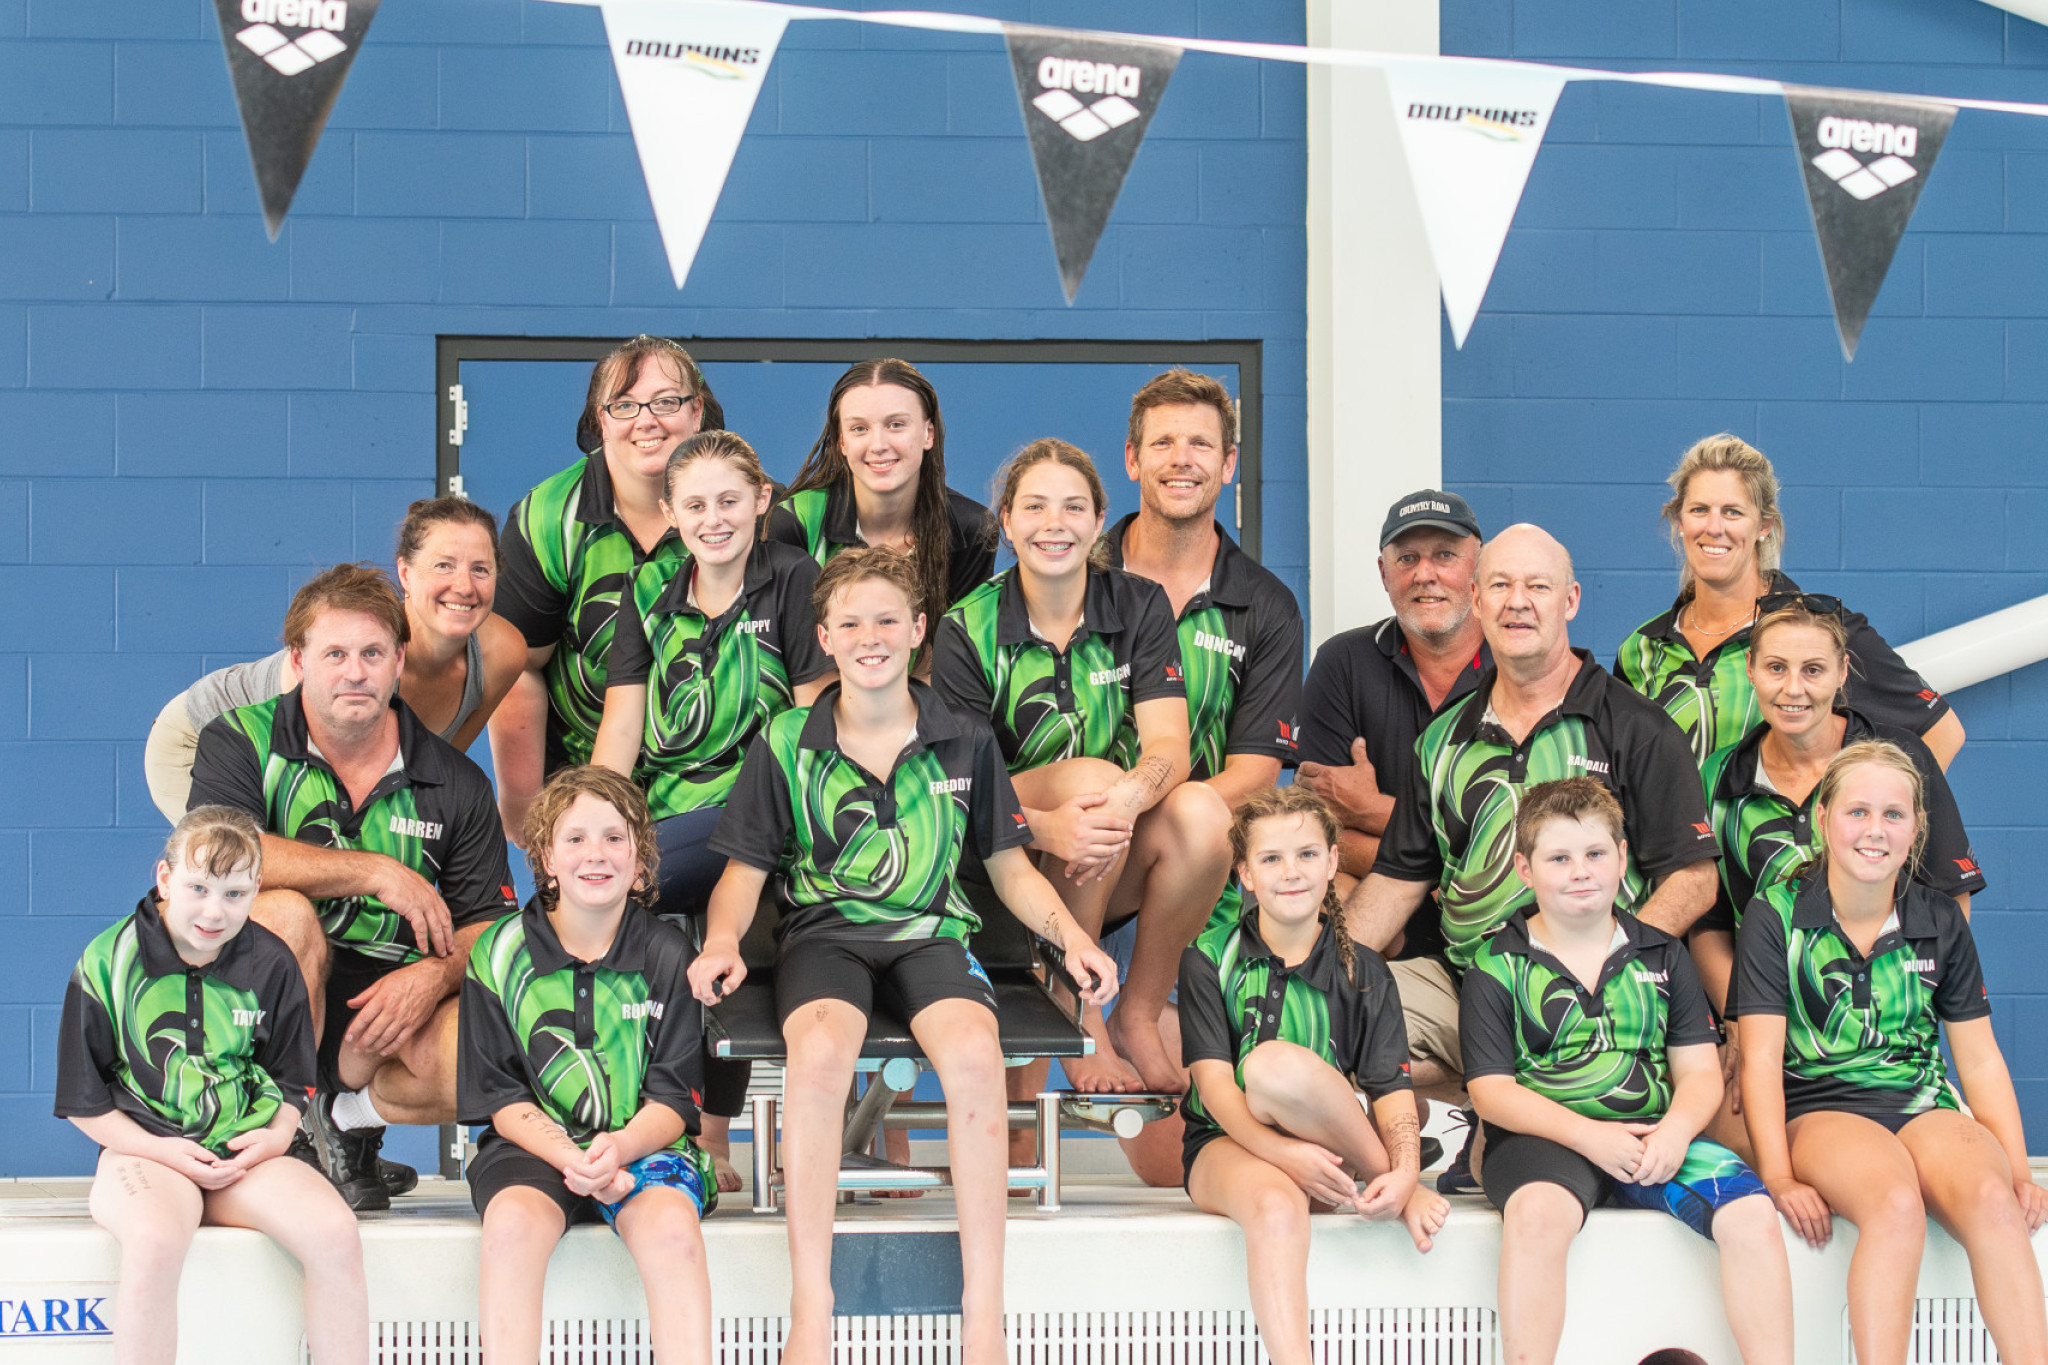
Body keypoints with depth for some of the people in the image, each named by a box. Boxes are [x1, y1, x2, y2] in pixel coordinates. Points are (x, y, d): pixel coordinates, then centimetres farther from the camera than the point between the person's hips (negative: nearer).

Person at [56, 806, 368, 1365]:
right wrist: (160, 1151, -11)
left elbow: (291, 1083, 17)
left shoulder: (271, 966, 5)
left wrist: (275, 1137, -5)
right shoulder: (109, 961, -2)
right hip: (144, 1150, -3)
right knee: (154, 1242, -37)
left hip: (246, 1156, 3)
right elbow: (84, 1100, 2)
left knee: (336, 1233, -24)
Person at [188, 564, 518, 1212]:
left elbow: (488, 925, 3)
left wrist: (436, 974, -21)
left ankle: (345, 1116, 3)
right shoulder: (240, 742, -2)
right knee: (286, 913, -35)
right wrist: (374, 873, -22)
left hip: (393, 996, 2)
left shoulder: (455, 783, 5)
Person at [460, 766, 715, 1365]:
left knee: (671, 1227, -33)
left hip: (643, 1144, 0)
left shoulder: (667, 955, 4)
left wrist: (619, 1148, -21)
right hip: (534, 1143, 0)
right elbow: (501, 1097, 1)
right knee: (514, 1221, -34)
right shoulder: (499, 954, 3)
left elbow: (674, 1098, 1)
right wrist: (567, 1157, -18)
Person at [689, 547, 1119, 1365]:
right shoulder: (786, 744, 7)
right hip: (824, 930, -1)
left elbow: (1010, 867, 15)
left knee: (974, 1054, -34)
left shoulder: (965, 743, 10)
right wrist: (722, 941, -11)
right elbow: (746, 867, 9)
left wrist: (1072, 938, -1)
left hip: (931, 932, 1)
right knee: (819, 1054, -36)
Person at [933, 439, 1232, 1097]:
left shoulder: (1138, 605, 0)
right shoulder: (968, 631, -5)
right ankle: (1076, 1021, -20)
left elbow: (1169, 744, -13)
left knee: (1202, 813, -30)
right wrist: (1045, 826, -35)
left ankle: (1139, 1017, -11)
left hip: (1119, 867, 2)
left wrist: (1127, 799, -38)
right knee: (1092, 774, -33)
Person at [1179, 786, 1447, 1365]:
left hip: (1330, 1149, 1)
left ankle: (1401, 1186, -17)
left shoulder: (1364, 973, 8)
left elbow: (1391, 1088, 0)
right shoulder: (1209, 958, 2)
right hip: (1228, 1144, -1)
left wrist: (1403, 1173, -22)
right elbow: (1213, 1080, -8)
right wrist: (1283, 1152, -26)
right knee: (1277, 1206, -39)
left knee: (1276, 1064, -32)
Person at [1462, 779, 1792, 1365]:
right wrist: (1587, 1135, -15)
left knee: (1753, 1214, -23)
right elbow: (1491, 1089, -1)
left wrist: (1676, 1130, -11)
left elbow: (1699, 1070, 12)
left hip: (1653, 1135, 3)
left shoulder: (1661, 955, 17)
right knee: (1537, 1211, -38)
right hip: (1544, 1137, -3)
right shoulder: (1498, 965, 7)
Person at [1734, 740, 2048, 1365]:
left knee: (1993, 1200, -32)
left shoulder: (1940, 921, 11)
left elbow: (1980, 1059, 13)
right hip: (1819, 1105, -3)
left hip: (1923, 1102, 3)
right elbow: (1761, 1057, -4)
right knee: (1897, 1204, -37)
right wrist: (1779, 1176, -16)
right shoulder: (1775, 915, 1)